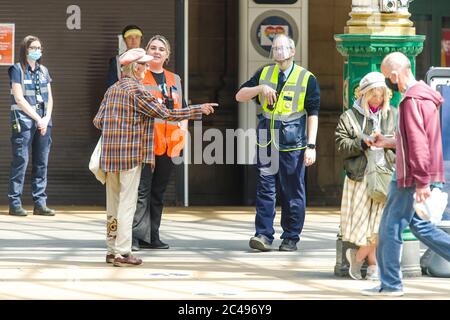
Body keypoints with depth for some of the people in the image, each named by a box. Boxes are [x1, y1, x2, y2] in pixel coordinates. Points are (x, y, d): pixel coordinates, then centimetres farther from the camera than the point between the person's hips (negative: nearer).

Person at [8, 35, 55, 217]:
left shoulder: (43, 71, 15)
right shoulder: (17, 70, -2)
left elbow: (49, 98, 13)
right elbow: (19, 99, -9)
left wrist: (46, 118, -4)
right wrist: (38, 119, -10)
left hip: (43, 121, 6)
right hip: (23, 121, -6)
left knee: (42, 163, 4)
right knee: (20, 161, -7)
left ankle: (40, 203, 6)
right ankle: (15, 204, -5)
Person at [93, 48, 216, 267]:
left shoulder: (112, 90, 11)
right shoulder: (137, 91, -11)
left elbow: (98, 121, 11)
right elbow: (166, 114, -11)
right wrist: (199, 110, -4)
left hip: (110, 155, 7)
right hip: (131, 154, -7)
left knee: (113, 203, 11)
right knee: (127, 203, -5)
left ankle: (112, 249, 15)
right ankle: (122, 252, -7)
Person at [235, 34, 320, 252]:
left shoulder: (307, 79, 2)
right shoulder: (263, 74, 12)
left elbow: (313, 115, 1)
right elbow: (239, 96, 11)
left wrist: (311, 146, -6)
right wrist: (260, 88, -8)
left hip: (293, 145, -3)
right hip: (266, 143, 3)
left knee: (293, 193, 2)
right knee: (265, 190, -2)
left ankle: (291, 238, 9)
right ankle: (263, 235, -2)